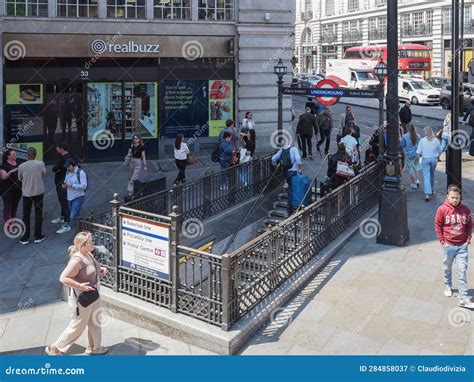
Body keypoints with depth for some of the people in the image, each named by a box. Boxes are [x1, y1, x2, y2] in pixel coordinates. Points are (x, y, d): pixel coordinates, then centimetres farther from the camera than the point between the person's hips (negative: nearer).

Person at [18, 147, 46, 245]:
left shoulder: (21, 166, -11)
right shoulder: (41, 163, -13)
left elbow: (20, 178, 5)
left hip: (26, 193, 0)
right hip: (38, 192, 0)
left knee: (26, 215, 10)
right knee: (38, 214, 11)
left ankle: (25, 238, 13)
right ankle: (38, 236, 16)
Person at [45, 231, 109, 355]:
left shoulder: (88, 254, -1)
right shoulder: (77, 260, -29)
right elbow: (63, 278, -29)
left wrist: (101, 269, 0)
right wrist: (81, 286, -30)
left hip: (94, 295, 9)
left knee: (95, 322, 22)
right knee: (77, 326, 7)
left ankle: (94, 347, 41)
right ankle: (55, 349, 24)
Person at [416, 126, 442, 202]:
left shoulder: (422, 140, -9)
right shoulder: (436, 140, -4)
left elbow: (418, 152, -8)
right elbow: (439, 151, 7)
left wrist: (421, 154, 14)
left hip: (425, 159, -2)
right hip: (434, 159, 3)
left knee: (426, 176, -4)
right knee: (432, 174, 23)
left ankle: (427, 194, -16)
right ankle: (431, 189, 41)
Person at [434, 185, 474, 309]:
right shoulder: (442, 209, -10)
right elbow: (438, 226, -3)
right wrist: (442, 241, -4)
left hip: (462, 246, 1)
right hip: (448, 246, -1)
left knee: (462, 271, -2)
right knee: (447, 268, 16)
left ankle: (463, 299, -1)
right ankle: (448, 286, 43)